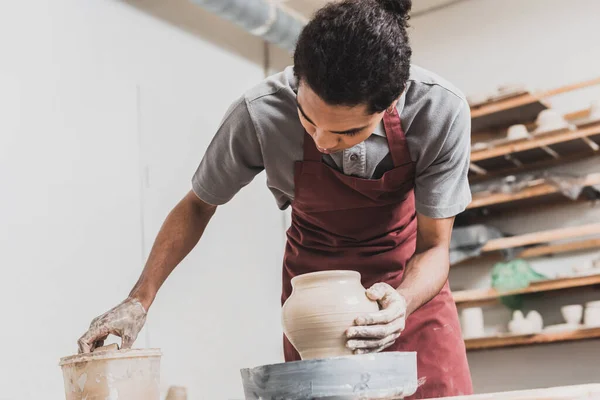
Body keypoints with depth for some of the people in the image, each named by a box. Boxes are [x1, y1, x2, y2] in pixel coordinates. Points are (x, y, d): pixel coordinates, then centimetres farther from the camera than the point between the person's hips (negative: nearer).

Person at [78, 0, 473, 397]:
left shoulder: (440, 110, -30)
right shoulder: (258, 114, -29)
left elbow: (434, 247, -18)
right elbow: (198, 204, -9)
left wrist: (402, 302, -39)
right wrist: (139, 300, -16)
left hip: (413, 281, 0)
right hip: (312, 273, 0)